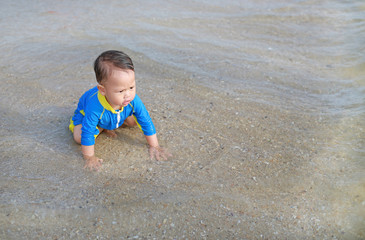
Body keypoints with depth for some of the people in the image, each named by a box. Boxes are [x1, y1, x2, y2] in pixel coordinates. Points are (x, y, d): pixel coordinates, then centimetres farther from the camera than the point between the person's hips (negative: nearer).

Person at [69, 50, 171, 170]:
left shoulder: (134, 101, -38)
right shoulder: (95, 106, -49)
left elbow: (146, 122, -25)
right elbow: (87, 133, -39)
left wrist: (154, 146, -19)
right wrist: (90, 158, -31)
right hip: (85, 113, -3)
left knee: (135, 121, -5)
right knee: (79, 137, -22)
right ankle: (101, 128, 3)